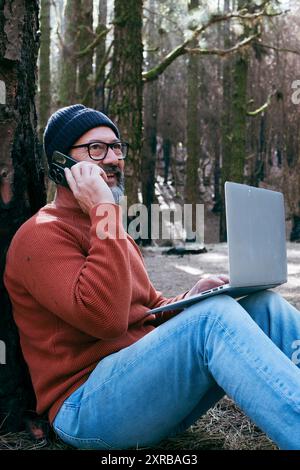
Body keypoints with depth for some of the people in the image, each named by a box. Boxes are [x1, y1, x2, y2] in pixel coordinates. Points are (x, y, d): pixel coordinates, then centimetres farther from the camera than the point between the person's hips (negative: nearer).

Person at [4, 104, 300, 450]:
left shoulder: (113, 232, 22)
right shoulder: (42, 234, -7)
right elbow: (105, 319, -23)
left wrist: (191, 298, 2)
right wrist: (104, 212, -19)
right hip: (88, 407, -8)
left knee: (264, 305, -8)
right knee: (213, 316, -30)